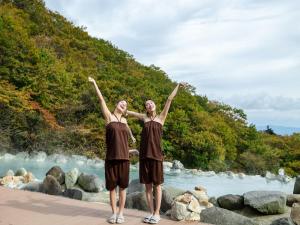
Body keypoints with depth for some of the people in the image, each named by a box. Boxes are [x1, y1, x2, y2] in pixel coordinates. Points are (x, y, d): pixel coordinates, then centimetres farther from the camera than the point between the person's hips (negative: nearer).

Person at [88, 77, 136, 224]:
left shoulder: (124, 120, 13)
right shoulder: (108, 116, 2)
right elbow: (101, 99, -3)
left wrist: (132, 137, 53)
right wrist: (94, 83, -6)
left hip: (124, 157, 3)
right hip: (111, 157, -3)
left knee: (122, 186, 5)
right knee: (112, 186, 5)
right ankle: (114, 213, 18)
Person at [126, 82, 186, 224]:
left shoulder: (161, 117, 7)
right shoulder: (144, 117, 11)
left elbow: (170, 99, 4)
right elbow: (128, 112, 23)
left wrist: (178, 86, 2)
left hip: (156, 154, -2)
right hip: (144, 155, 2)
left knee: (157, 185, 2)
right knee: (147, 185, 6)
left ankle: (157, 213, 10)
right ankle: (151, 212, 16)